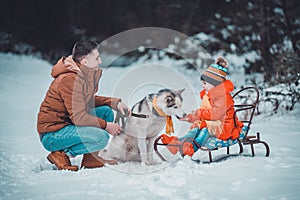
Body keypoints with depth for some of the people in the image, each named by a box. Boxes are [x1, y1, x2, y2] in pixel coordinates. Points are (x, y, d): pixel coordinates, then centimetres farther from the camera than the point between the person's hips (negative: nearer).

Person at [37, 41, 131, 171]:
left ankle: (91, 160, 7)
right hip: (51, 134, -10)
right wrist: (105, 125, -15)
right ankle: (62, 154, -8)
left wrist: (115, 102, 6)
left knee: (106, 111, 8)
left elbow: (89, 100, 20)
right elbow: (79, 117, -25)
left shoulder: (86, 74, 7)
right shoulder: (69, 79, -23)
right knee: (101, 137, -26)